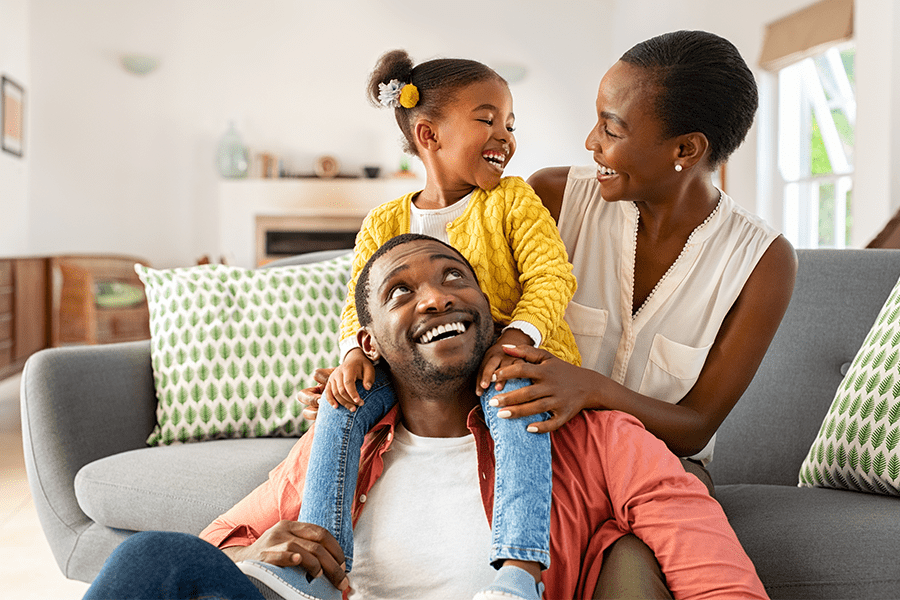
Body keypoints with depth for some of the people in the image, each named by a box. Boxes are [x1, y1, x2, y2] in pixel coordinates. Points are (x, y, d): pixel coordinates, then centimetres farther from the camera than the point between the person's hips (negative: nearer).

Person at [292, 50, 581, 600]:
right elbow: (360, 304, 5)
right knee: (344, 401, -18)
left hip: (512, 355, -3)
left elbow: (552, 275, -10)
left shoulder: (512, 199, 1)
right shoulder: (384, 224, 7)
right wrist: (354, 350, -19)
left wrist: (515, 336, -29)